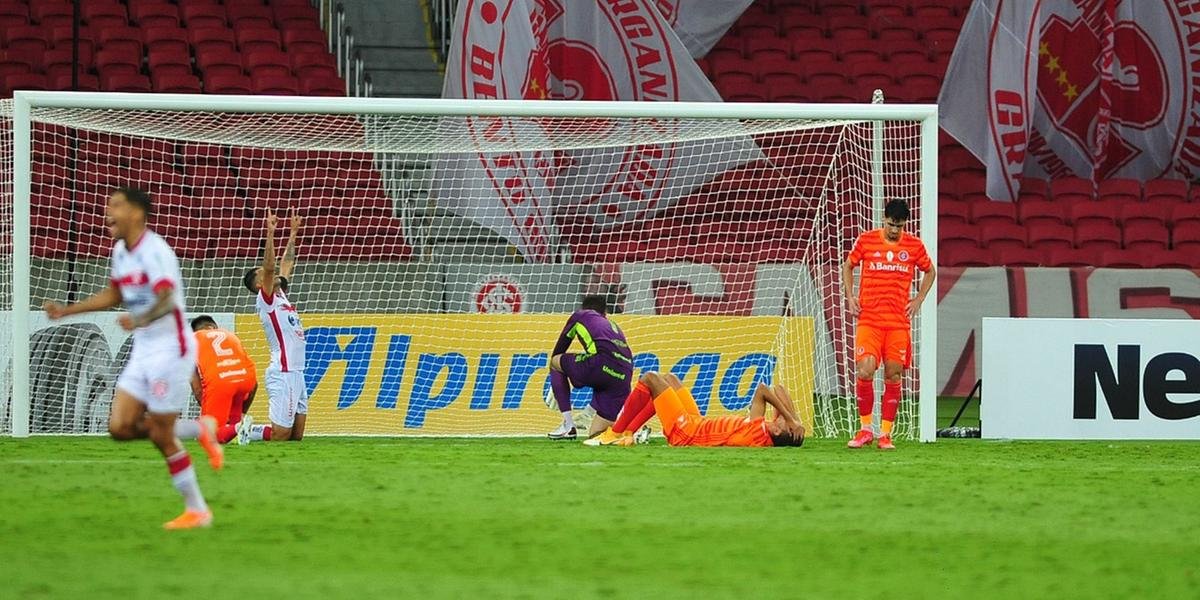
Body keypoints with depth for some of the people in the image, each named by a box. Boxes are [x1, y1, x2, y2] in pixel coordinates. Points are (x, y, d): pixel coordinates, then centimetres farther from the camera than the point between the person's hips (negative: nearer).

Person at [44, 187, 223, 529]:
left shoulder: (154, 251, -18)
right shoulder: (121, 251, 10)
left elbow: (167, 299, -32)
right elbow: (114, 295, 27)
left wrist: (141, 320, -50)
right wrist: (67, 311, 26)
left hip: (170, 349, -9)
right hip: (143, 351, 9)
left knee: (161, 436, -5)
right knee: (120, 427, 0)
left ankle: (197, 511, 8)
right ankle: (199, 431, 16)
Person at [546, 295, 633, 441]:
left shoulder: (579, 316, 25)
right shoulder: (615, 327, 38)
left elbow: (558, 350, 33)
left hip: (603, 365, -5)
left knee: (555, 361, 22)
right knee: (595, 434, 14)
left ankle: (568, 425, 13)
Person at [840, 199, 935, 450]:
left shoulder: (914, 246, 4)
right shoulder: (866, 241, 1)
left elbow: (930, 272, 20)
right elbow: (848, 266, 17)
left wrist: (918, 300, 9)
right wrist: (850, 297, 6)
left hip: (899, 323, 1)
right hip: (868, 320, -1)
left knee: (893, 376, 1)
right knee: (864, 371, -14)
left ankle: (885, 434, 8)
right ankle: (865, 429, 1)